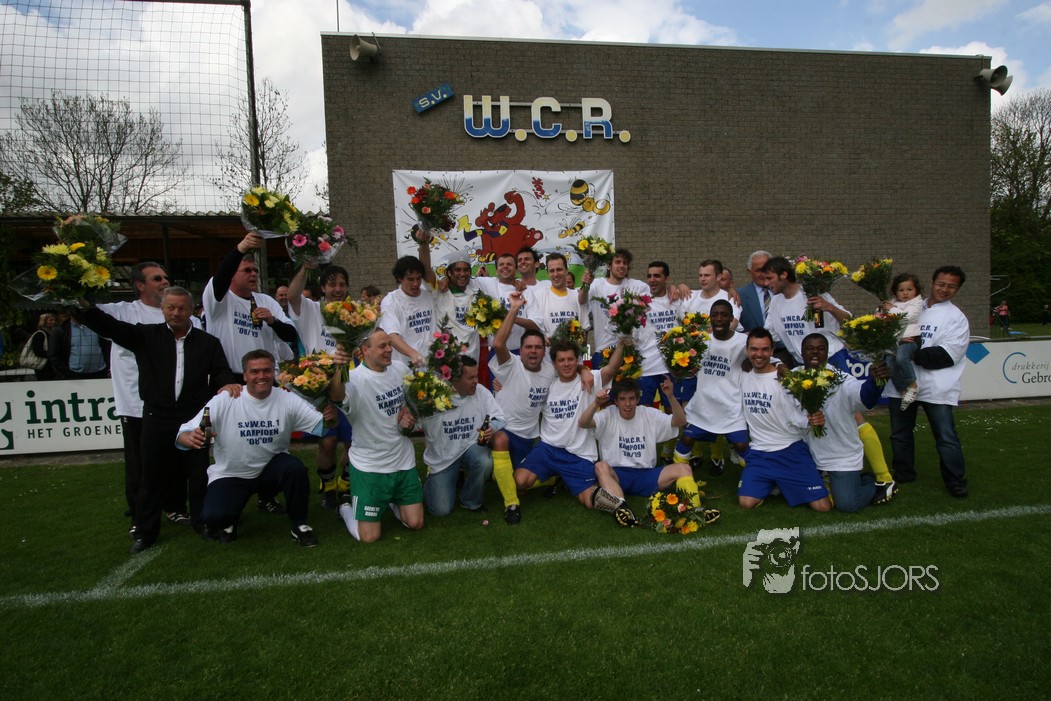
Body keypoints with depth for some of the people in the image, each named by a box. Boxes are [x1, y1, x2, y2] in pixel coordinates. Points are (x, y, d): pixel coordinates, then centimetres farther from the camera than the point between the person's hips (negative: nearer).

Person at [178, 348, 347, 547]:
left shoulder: (288, 400, -11)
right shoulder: (223, 401, -15)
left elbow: (322, 426, -16)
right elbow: (185, 433, -16)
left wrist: (330, 417, -39)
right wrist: (190, 438, -40)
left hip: (271, 469, 1)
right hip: (230, 475, -1)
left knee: (296, 468, -30)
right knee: (213, 517, -26)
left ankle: (299, 525, -6)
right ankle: (227, 520, 14)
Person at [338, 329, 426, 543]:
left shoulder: (400, 368, -2)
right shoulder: (355, 379, -22)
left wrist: (410, 414, -3)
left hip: (404, 460, 5)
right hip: (369, 466, -5)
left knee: (416, 524, 10)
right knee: (370, 536, 1)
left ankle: (391, 500, 40)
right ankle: (346, 506, 31)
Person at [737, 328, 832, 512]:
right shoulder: (743, 378, 3)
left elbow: (798, 417, -15)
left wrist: (811, 420, -32)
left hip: (791, 451, -3)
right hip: (758, 453, 3)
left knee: (822, 506, -10)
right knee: (746, 502, -13)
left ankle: (786, 484, 19)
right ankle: (771, 484, 16)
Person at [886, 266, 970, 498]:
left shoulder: (957, 317, 2)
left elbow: (948, 355, -10)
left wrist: (915, 355, -18)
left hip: (935, 387, -4)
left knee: (946, 437, -4)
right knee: (900, 434, 15)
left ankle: (956, 482, 11)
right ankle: (903, 474, 30)